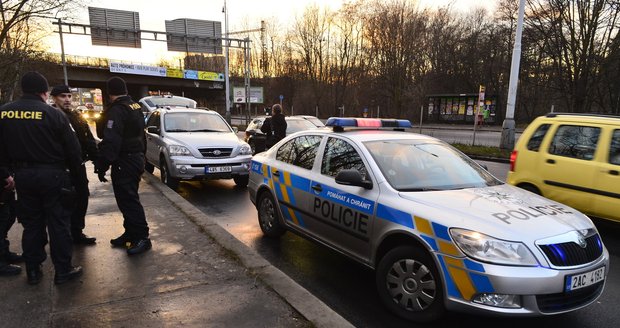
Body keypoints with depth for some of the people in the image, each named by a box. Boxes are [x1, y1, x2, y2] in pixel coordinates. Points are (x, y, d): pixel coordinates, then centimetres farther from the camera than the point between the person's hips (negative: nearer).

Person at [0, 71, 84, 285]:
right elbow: (72, 149, -9)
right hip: (52, 175, -4)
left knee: (31, 224, 15)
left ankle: (33, 271, 23)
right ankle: (63, 270, 11)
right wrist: (74, 176, 2)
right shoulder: (53, 114, -12)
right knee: (58, 223, 4)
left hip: (22, 176, 5)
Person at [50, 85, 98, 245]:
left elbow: (89, 139, 11)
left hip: (78, 165, 6)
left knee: (81, 199, 11)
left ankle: (77, 233, 24)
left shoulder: (76, 116, 12)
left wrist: (95, 157, 1)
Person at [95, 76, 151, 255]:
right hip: (137, 158, 10)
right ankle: (131, 233, 26)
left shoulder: (117, 111, -17)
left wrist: (102, 166, -21)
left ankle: (142, 237, -2)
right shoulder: (136, 107, 13)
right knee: (128, 199, 17)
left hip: (124, 162, -10)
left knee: (128, 200, -6)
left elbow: (110, 142, -24)